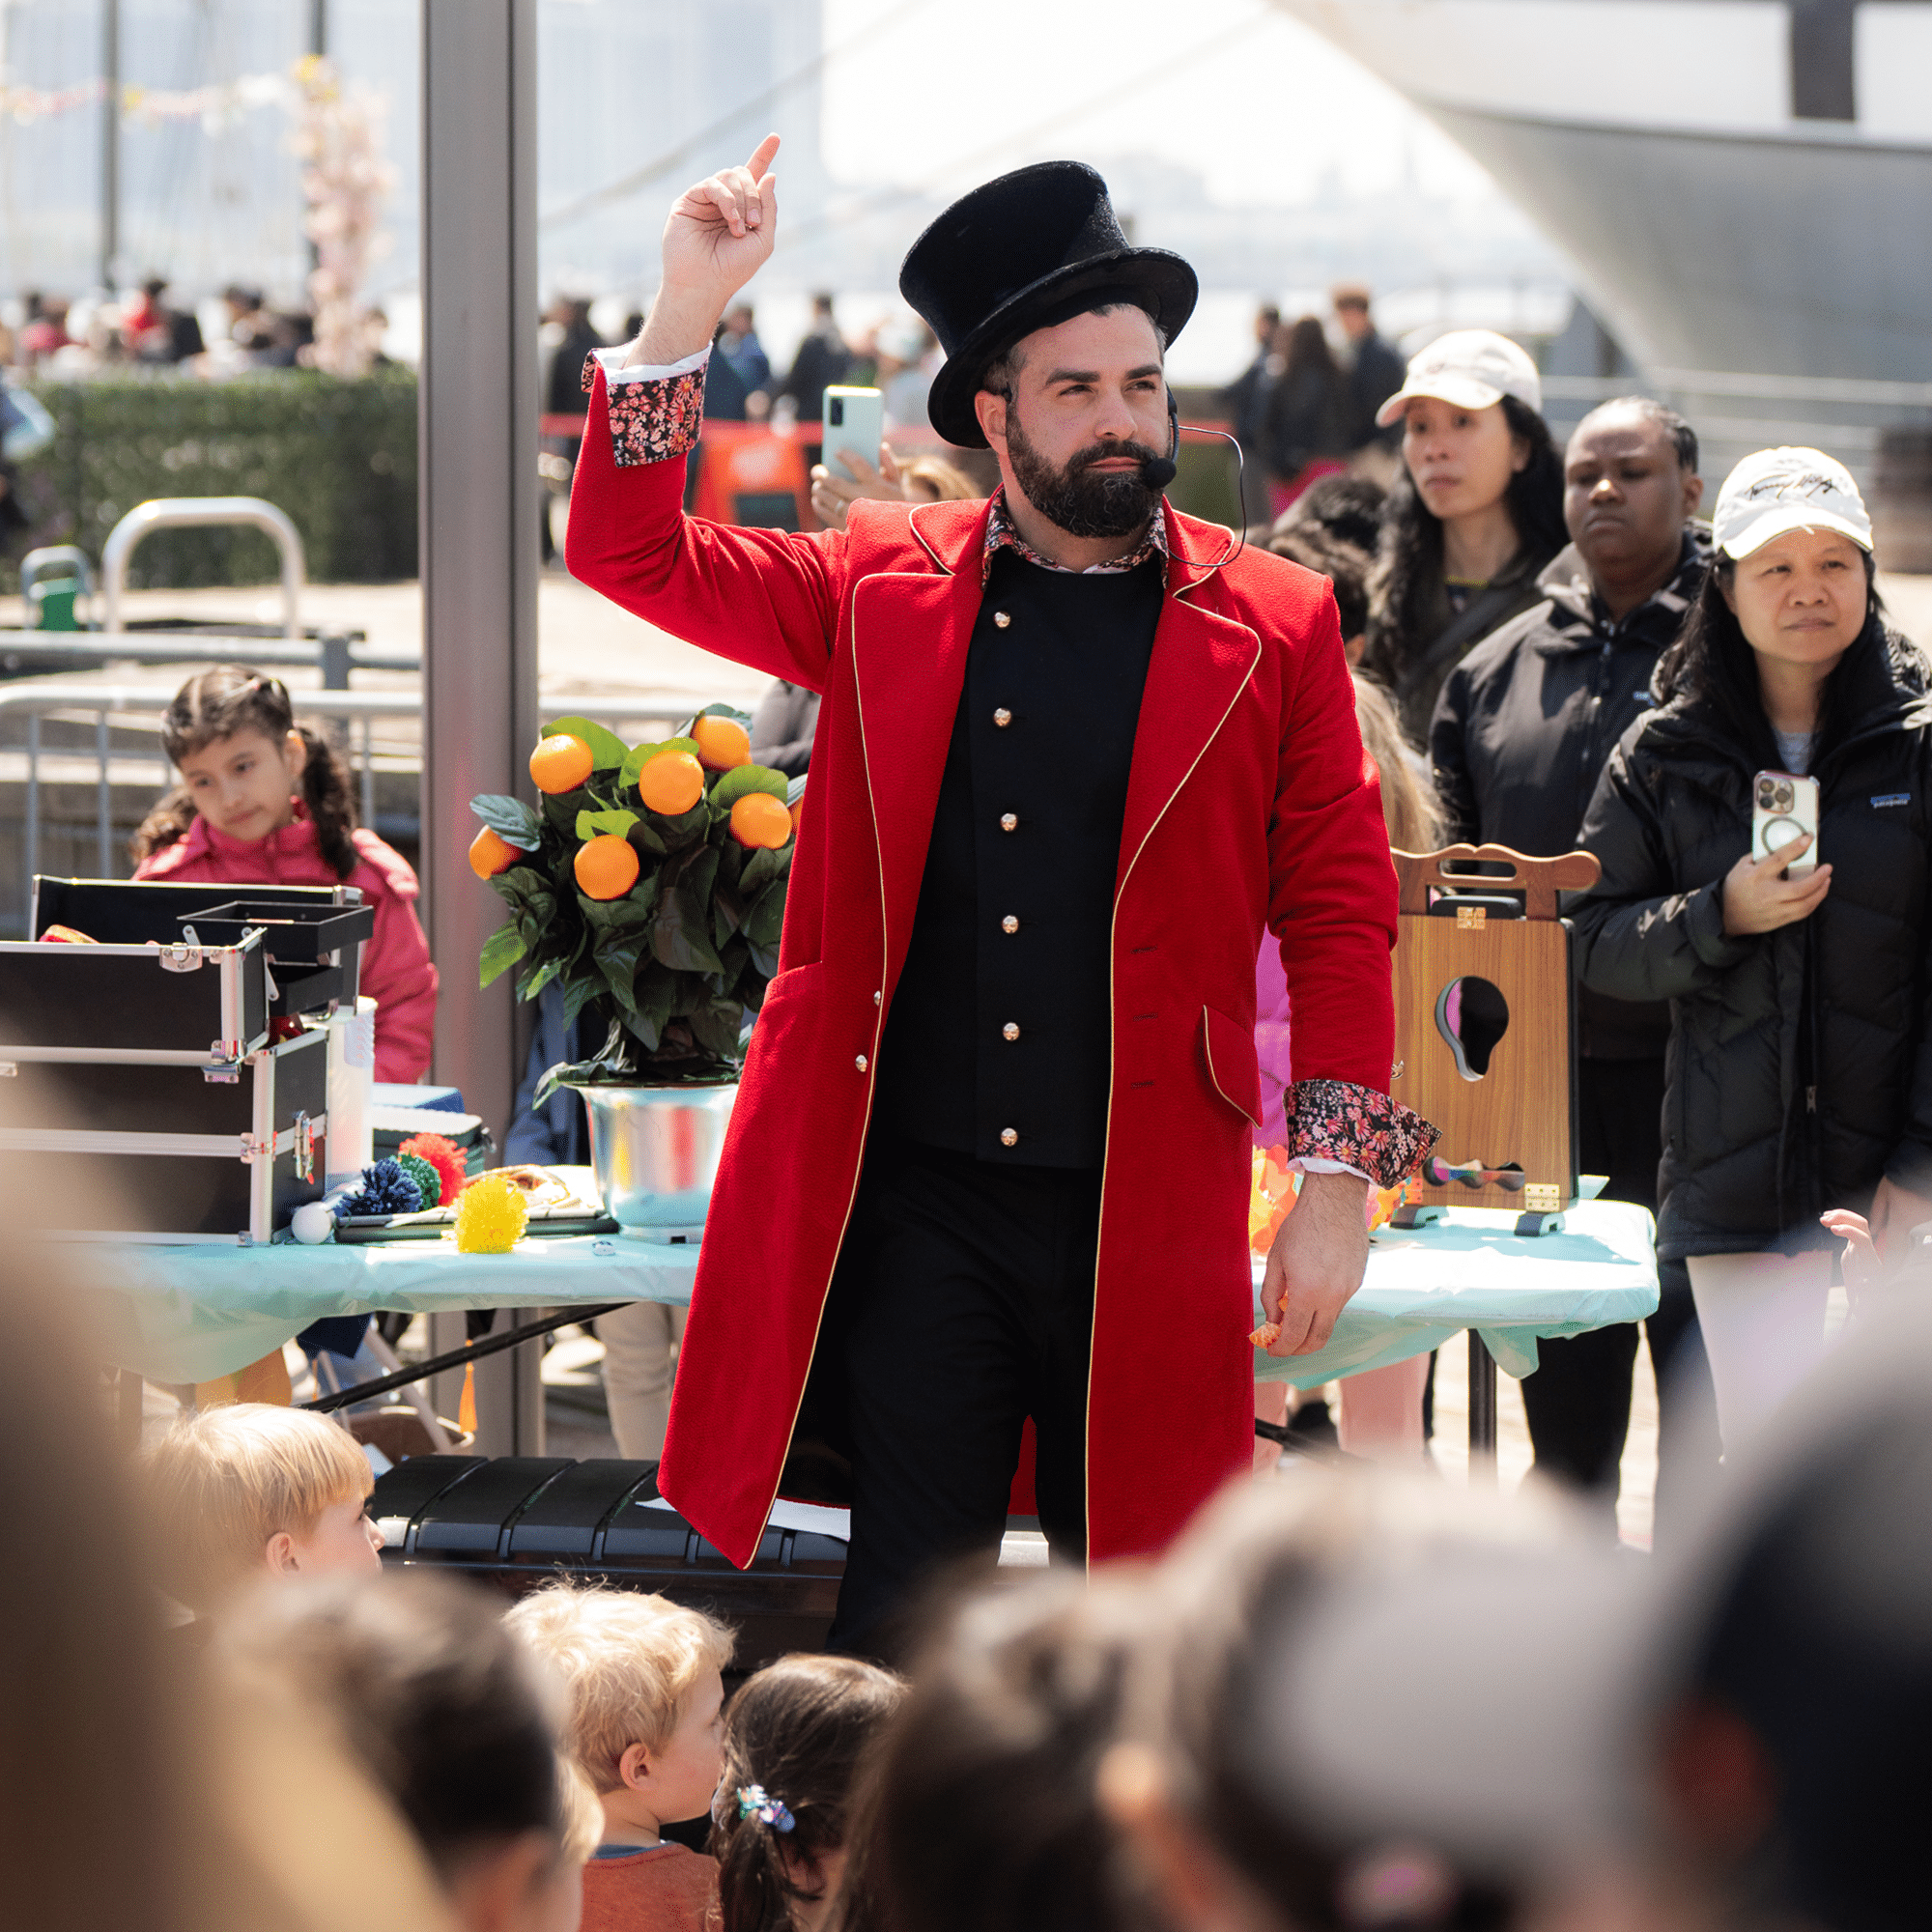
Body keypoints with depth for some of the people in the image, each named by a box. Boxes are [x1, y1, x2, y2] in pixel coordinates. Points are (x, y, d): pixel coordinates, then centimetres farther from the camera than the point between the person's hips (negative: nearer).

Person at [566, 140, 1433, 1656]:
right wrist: (687, 310, -4)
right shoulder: (884, 590, 8)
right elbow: (635, 554, 8)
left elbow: (1341, 910, 4)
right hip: (913, 1204, 0)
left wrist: (1339, 1184, -2)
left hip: (1144, 1220, 0)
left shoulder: (1275, 626, 5)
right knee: (905, 1627, 1)